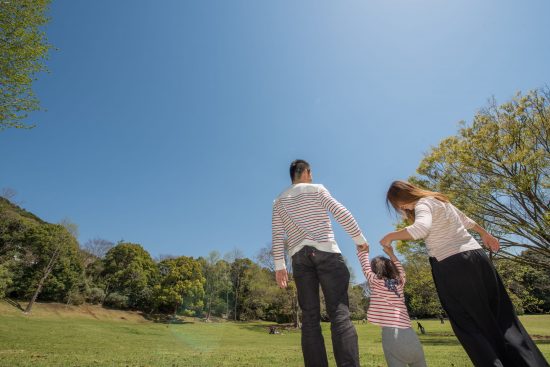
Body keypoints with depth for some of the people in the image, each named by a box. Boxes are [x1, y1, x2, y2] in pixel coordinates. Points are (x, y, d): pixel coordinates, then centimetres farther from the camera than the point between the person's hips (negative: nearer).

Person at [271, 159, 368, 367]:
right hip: (326, 252, -3)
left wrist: (279, 265, 9)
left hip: (300, 257, 4)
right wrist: (359, 238, 8)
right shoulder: (317, 189, 8)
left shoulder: (279, 201, 18)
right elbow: (341, 213, -1)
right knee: (340, 314, -6)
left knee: (310, 318, 3)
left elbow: (277, 236, 10)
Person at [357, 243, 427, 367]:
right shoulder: (399, 283, 17)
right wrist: (391, 254, 38)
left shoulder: (376, 282, 4)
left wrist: (363, 252, 30)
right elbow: (401, 273, 37)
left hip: (392, 333, -5)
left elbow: (366, 269, 18)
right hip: (410, 334, 6)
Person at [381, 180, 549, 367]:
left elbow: (421, 228, -33)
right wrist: (485, 234, 41)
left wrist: (390, 236, -22)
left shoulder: (423, 204, -12)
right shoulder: (440, 199, 14)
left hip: (451, 266, -8)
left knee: (468, 323, 5)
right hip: (476, 255, 9)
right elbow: (466, 221, 28)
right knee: (500, 316, 18)